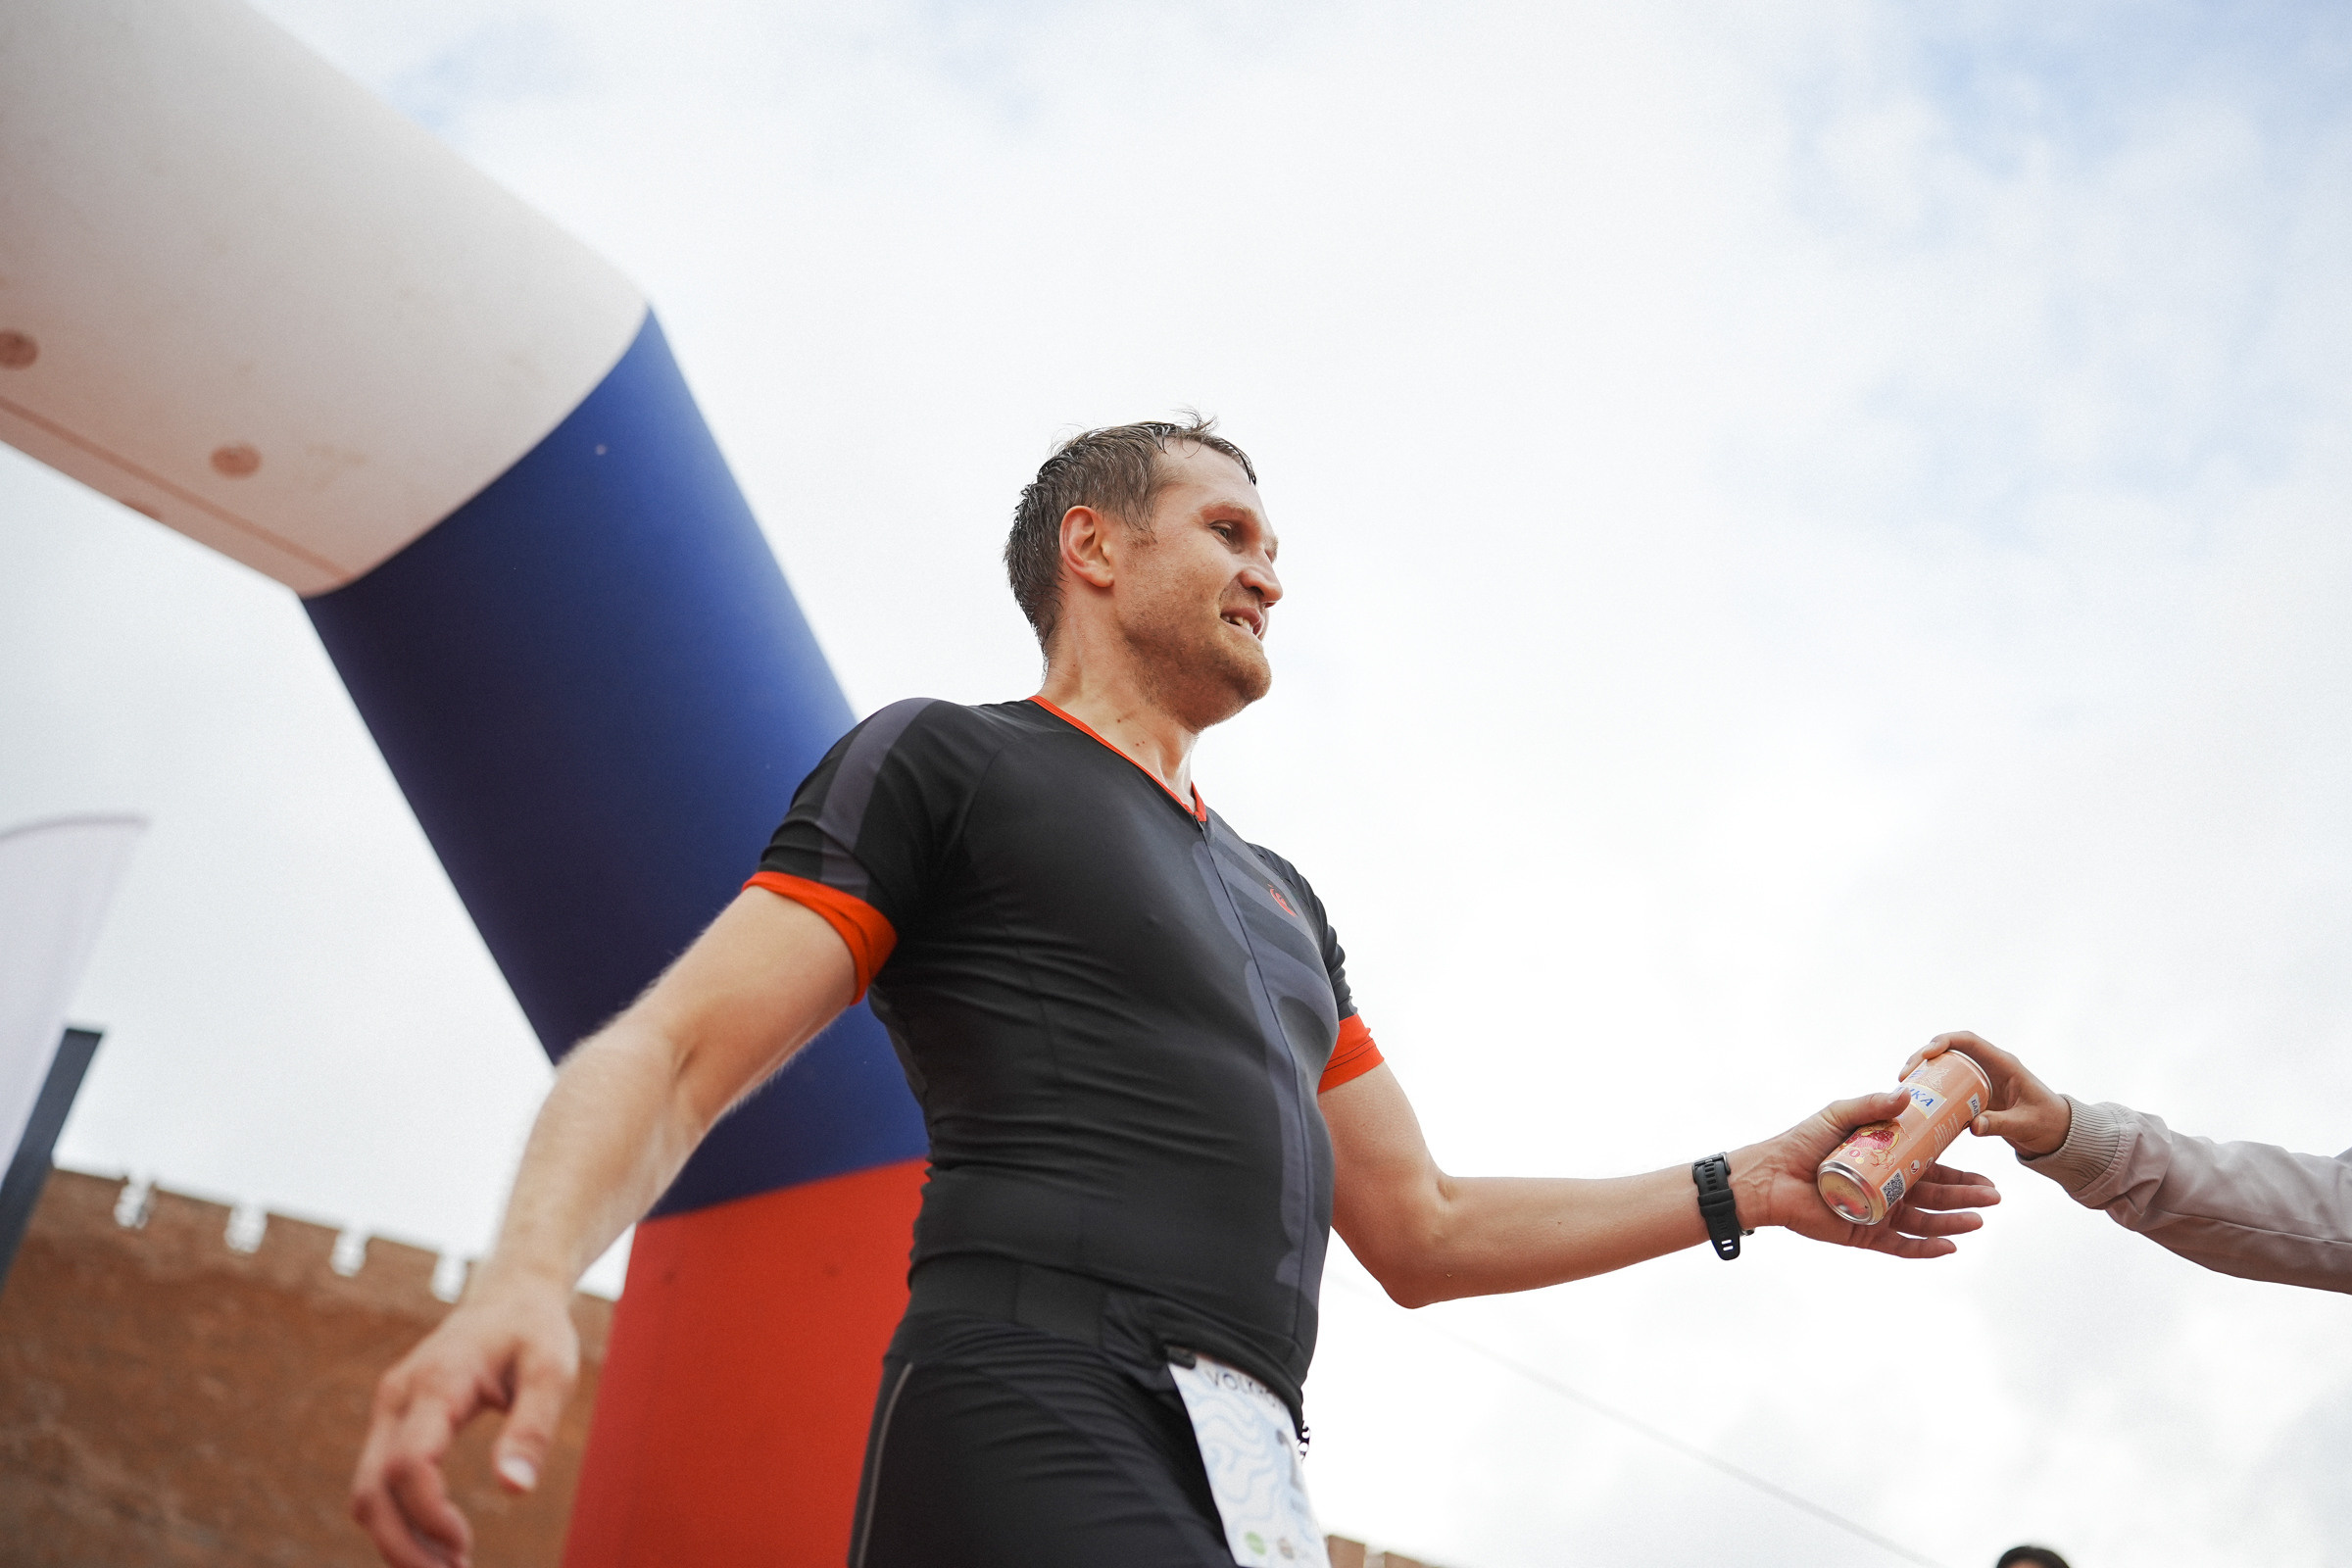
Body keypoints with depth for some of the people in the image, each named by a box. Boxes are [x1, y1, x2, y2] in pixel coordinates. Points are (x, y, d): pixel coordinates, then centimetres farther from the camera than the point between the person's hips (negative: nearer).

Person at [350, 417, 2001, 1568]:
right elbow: (670, 1057, -1)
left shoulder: (1280, 902, 31)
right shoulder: (948, 761, 10)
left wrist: (1749, 1188, 22)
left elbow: (1421, 1232, 30)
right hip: (1039, 1418, -7)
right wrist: (528, 1275, -22)